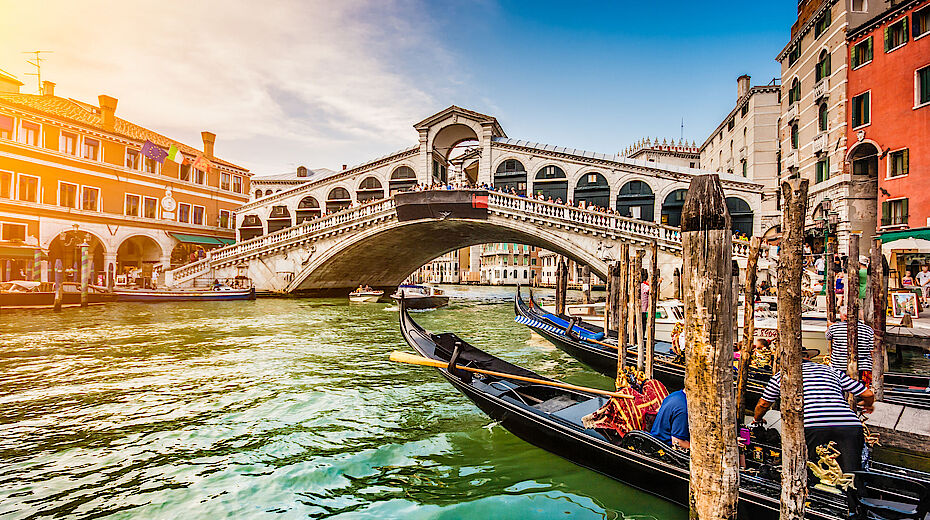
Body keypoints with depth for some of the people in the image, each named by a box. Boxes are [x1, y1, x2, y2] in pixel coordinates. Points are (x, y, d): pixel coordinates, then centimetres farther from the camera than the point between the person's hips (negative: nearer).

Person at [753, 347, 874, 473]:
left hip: (812, 426, -3)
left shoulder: (781, 375, 22)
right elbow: (868, 394, 28)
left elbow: (763, 404, 30)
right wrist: (867, 405, 52)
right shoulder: (833, 371, 29)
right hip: (851, 424, 3)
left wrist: (757, 420, 51)